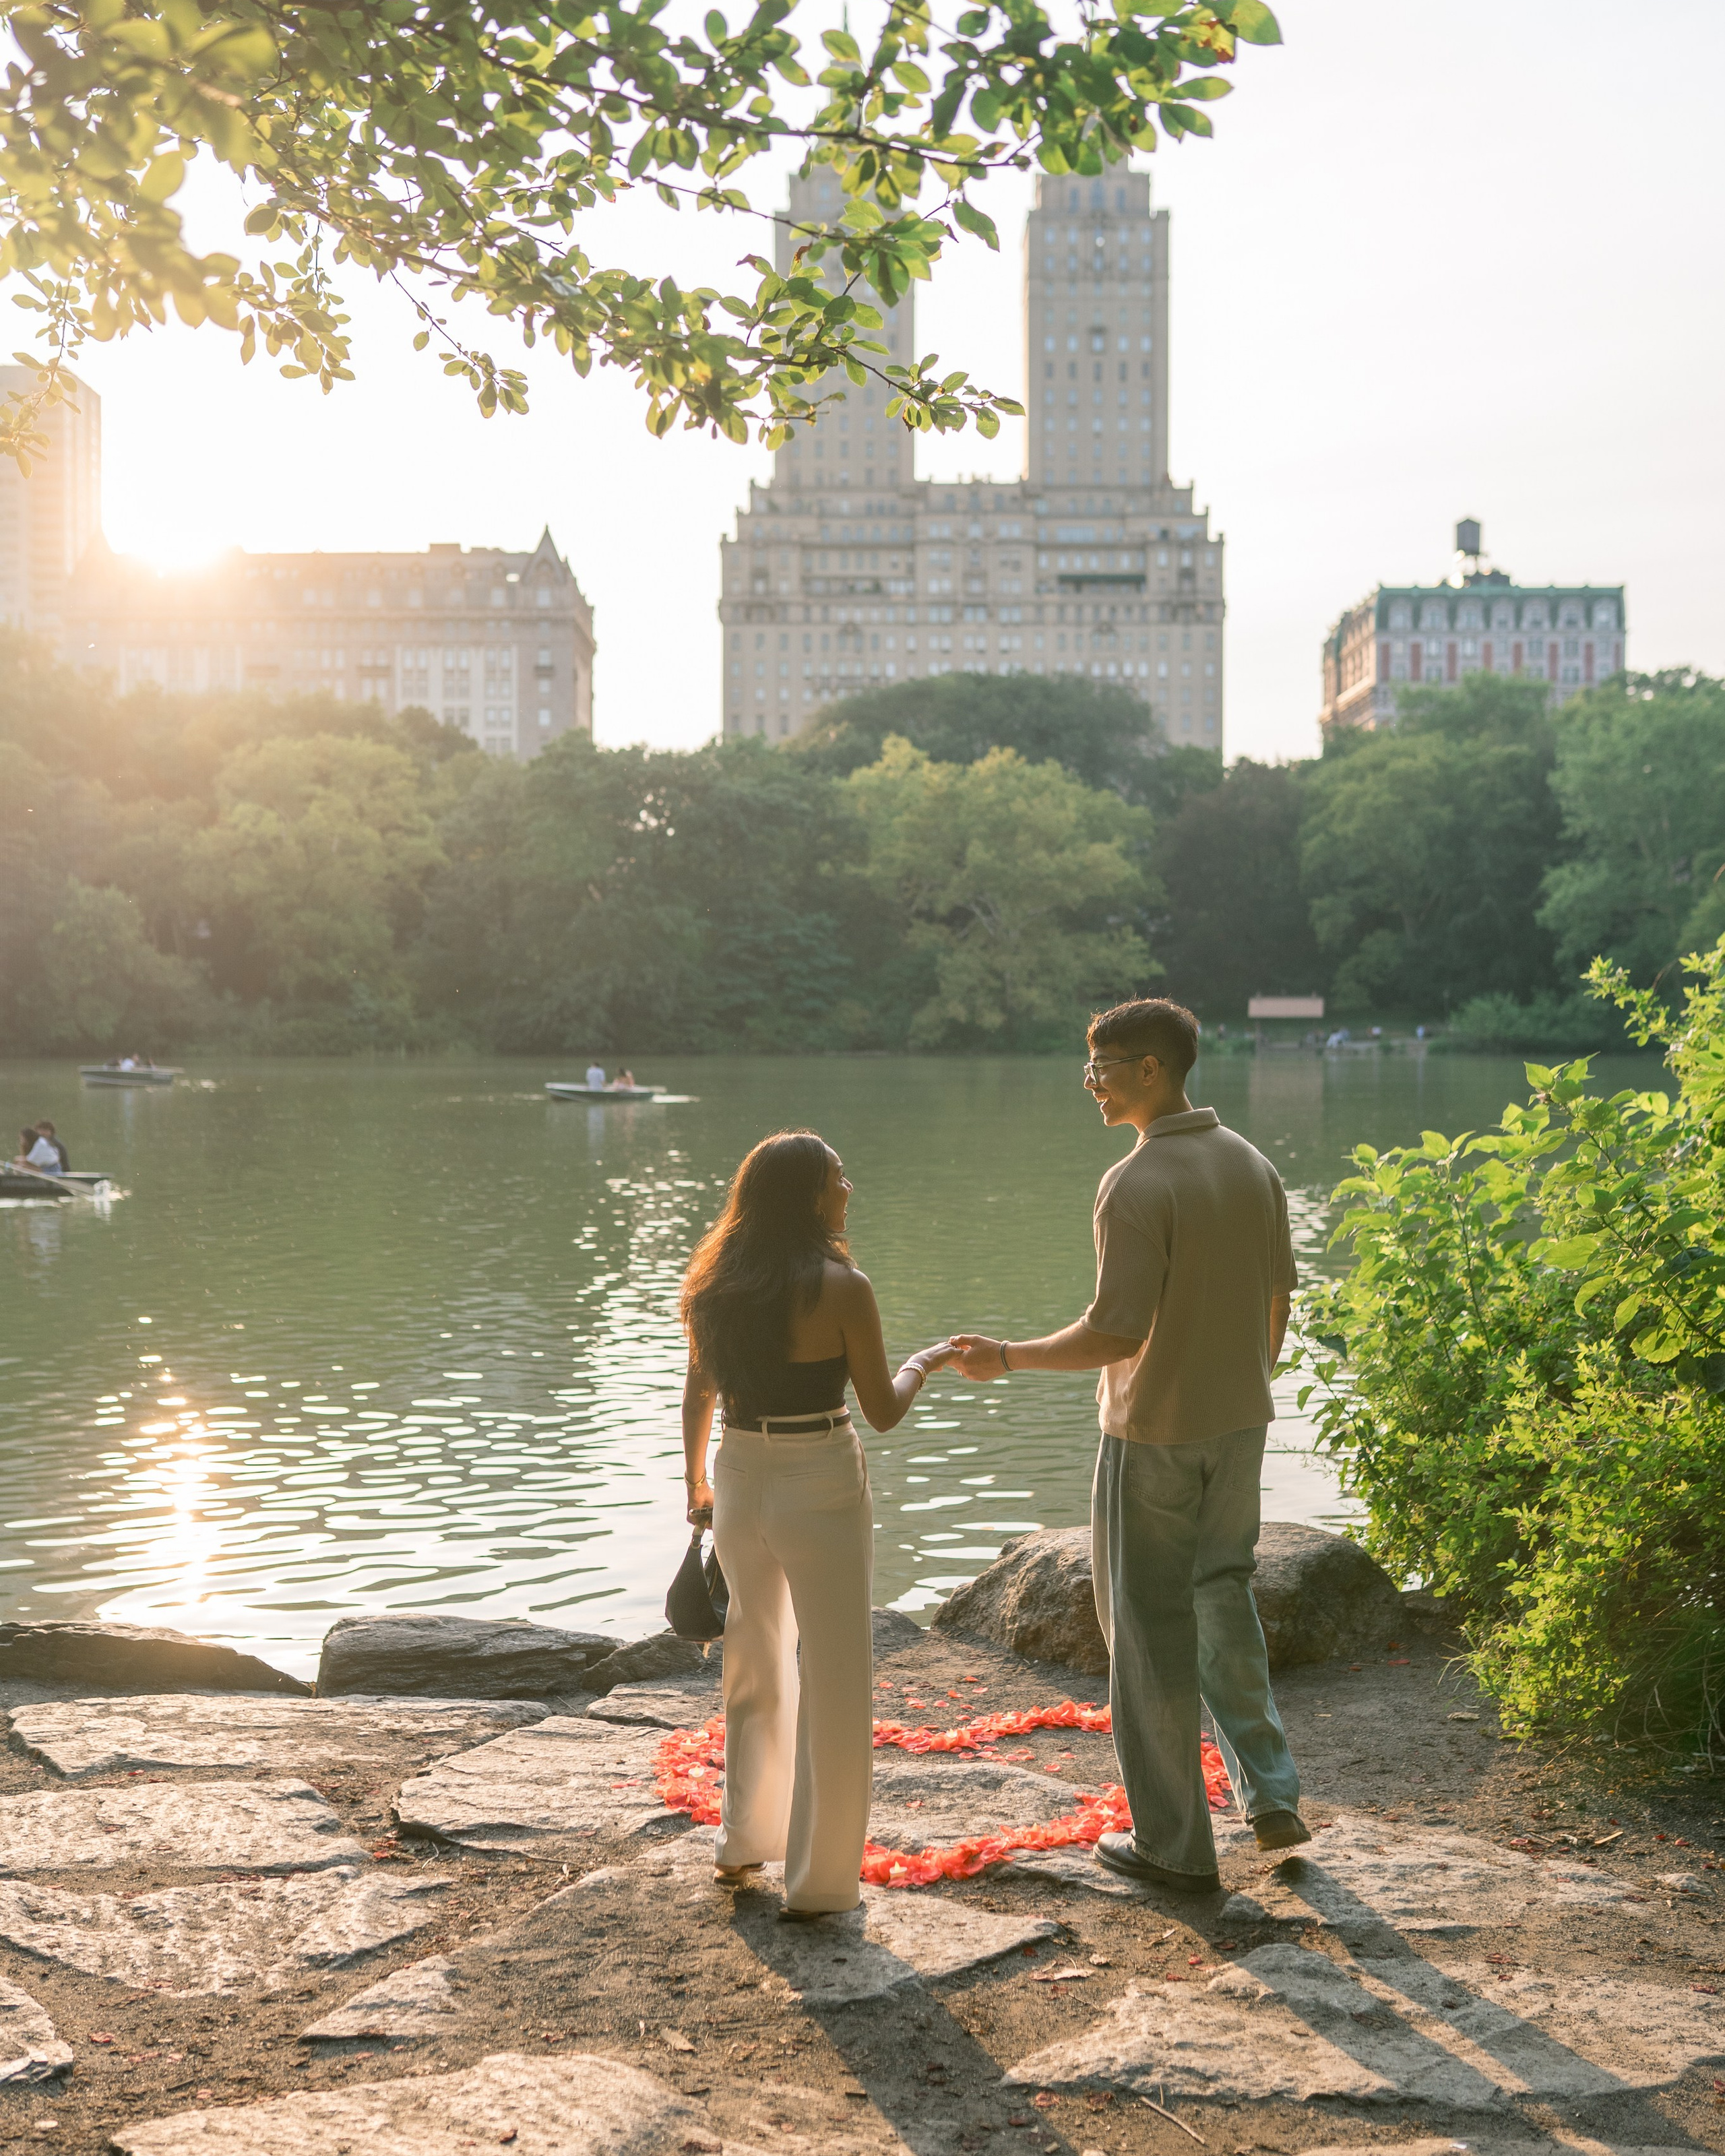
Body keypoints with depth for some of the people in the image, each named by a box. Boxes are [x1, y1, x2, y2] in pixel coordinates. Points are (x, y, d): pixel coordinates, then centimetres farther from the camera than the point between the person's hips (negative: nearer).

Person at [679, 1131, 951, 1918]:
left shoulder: (717, 1283, 3)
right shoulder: (841, 1288, -15)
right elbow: (884, 1410, -9)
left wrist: (696, 1483, 25)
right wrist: (925, 1362, 11)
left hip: (740, 1483, 6)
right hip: (821, 1489, -6)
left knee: (754, 1666, 24)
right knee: (833, 1684, 6)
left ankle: (743, 1839, 35)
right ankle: (818, 1882, 13)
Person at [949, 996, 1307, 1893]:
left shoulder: (1135, 1185, -21)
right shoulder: (1253, 1166, 3)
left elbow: (1117, 1332, -24)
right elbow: (1277, 1300, 10)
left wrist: (1008, 1358, -12)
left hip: (1152, 1436, -7)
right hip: (1239, 1425, 7)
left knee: (1152, 1629, 5)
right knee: (1224, 1599, 22)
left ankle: (1173, 1842, 14)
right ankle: (1271, 1795, 22)